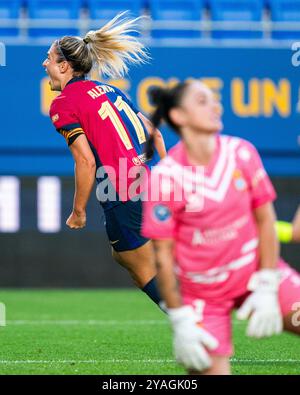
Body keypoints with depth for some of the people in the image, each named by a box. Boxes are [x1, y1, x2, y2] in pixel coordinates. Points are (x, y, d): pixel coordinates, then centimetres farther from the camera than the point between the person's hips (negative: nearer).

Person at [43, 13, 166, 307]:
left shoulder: (63, 105, -6)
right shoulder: (107, 89, 17)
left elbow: (86, 162, -14)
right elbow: (153, 132, 17)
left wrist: (78, 212, -6)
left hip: (124, 201, -8)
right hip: (148, 189, 8)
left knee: (147, 275, 4)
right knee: (122, 255, 26)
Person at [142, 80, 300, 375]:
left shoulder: (241, 153, -7)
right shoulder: (164, 176, -16)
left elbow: (265, 219, 0)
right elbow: (163, 255, -11)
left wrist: (266, 289, -6)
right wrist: (180, 321, -12)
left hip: (256, 271, 4)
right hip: (202, 292, -3)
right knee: (209, 370, -11)